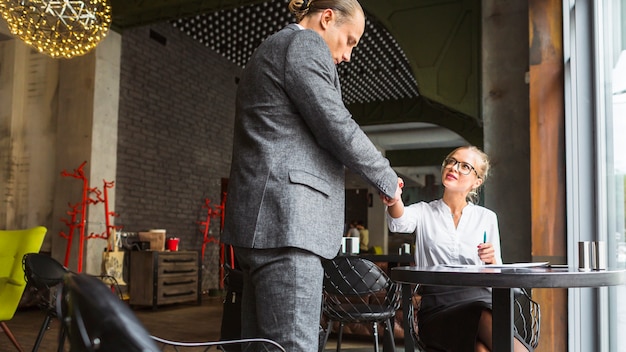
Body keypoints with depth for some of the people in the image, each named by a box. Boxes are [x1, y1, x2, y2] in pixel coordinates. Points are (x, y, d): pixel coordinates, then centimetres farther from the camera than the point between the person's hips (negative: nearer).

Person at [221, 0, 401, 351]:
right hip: (285, 215, -10)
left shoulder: (269, 50, 29)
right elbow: (337, 127, -9)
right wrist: (388, 180, 5)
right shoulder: (304, 42, -2)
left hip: (263, 217, 10)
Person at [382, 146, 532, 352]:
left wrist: (492, 261, -8)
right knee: (486, 318, -34)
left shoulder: (486, 218, 17)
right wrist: (394, 199, -35)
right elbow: (399, 223, -12)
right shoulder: (424, 212, 14)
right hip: (437, 306, -1)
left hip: (479, 299, 1)